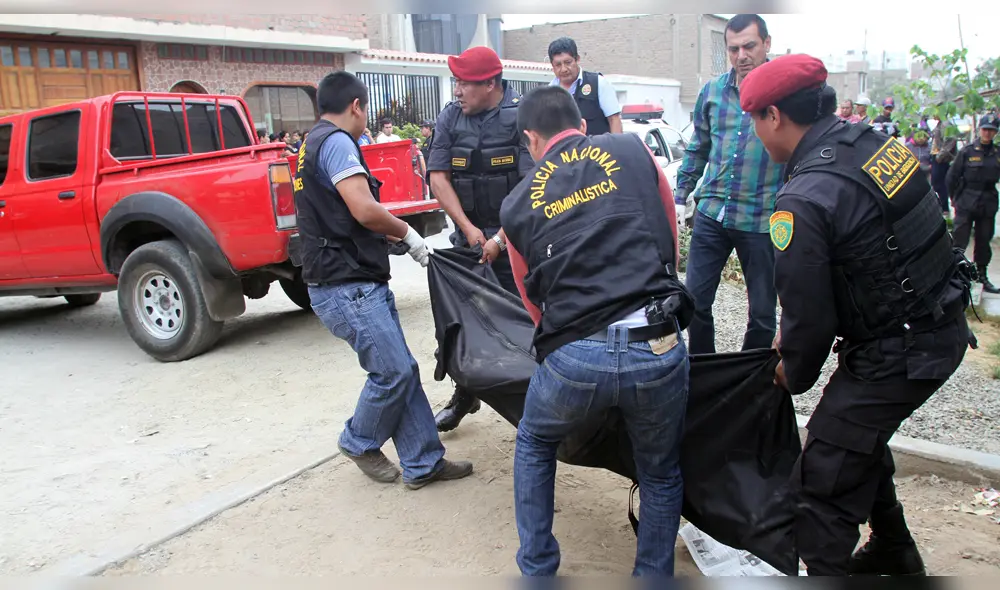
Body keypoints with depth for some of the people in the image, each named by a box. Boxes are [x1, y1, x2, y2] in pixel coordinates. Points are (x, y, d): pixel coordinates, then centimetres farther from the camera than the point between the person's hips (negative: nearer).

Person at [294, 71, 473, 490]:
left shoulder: (312, 145, 22)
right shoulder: (336, 142, -12)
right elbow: (365, 211, -23)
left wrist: (393, 234, 24)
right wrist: (407, 232, -6)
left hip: (361, 283, 11)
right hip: (347, 287, -11)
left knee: (402, 370, 8)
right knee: (394, 370, -5)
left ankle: (423, 463, 11)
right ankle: (359, 442, 19)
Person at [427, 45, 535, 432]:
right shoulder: (450, 118, 4)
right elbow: (438, 177, 1)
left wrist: (501, 239, -17)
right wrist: (468, 228, -8)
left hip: (514, 237, -4)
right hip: (469, 236, 4)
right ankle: (465, 394, 23)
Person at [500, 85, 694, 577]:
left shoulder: (517, 204, 14)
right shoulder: (633, 151, 13)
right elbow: (671, 246, 19)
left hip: (572, 358, 0)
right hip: (657, 349, 0)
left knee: (534, 447, 31)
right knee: (661, 475, 26)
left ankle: (536, 570, 38)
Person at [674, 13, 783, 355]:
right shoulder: (712, 92, 7)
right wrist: (680, 196, 12)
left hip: (761, 220, -3)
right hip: (711, 213, 3)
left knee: (762, 312, 9)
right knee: (696, 301, 7)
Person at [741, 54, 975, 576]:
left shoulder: (803, 201, -25)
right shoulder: (876, 142, 2)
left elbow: (809, 315, -18)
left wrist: (793, 373, 3)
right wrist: (791, 334, 16)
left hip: (897, 355, -10)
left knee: (823, 479, 0)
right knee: (861, 436, 28)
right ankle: (894, 554, 49)